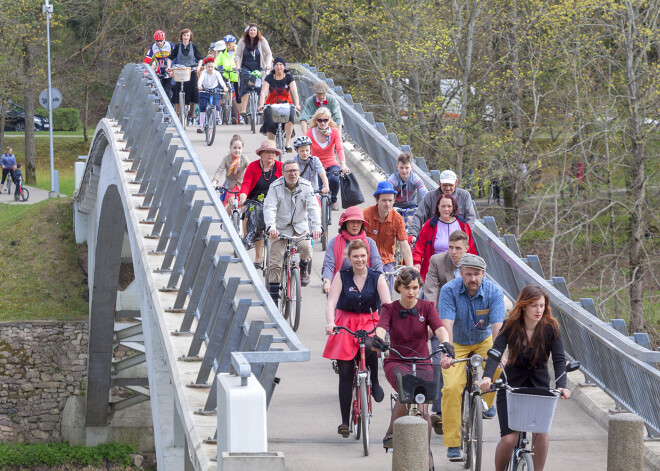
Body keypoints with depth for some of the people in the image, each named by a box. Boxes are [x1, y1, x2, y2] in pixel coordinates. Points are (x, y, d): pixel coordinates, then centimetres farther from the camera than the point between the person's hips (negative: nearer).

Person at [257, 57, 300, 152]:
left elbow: (294, 92, -14)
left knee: (290, 116, -34)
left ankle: (287, 143, -25)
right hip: (271, 104, 0)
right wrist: (261, 105, -33)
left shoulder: (289, 77, -3)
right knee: (270, 124, -25)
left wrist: (297, 105, -32)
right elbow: (263, 92, -15)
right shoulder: (269, 78, -4)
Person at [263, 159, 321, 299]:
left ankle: (304, 269, 10)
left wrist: (316, 226, -35)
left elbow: (313, 207, -18)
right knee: (275, 261, -8)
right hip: (280, 227, -1)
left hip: (300, 226, 1)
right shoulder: (276, 187, -14)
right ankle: (273, 295, 1)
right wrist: (271, 227, -41)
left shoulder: (306, 186, -10)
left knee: (306, 248, -26)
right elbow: (269, 208, -23)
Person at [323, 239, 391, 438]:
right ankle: (345, 421, 4)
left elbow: (387, 304, -12)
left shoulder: (377, 278, -2)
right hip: (345, 323, 1)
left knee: (369, 346, -37)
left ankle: (374, 382, -8)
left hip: (370, 321, -1)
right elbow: (331, 302, -11)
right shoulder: (342, 277, -3)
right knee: (345, 373, -4)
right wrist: (330, 322, -31)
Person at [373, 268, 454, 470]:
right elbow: (381, 327, -20)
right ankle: (391, 433, -15)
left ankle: (426, 453, 12)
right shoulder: (390, 309, -1)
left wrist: (445, 342, -38)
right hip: (396, 362, -2)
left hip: (422, 363, 2)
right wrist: (378, 338, -45)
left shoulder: (426, 307, 1)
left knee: (422, 408, -9)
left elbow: (439, 328, -16)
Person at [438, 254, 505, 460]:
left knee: (497, 367, -28)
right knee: (451, 388, -19)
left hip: (484, 342, 1)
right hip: (457, 344, -1)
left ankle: (486, 402, 5)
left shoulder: (493, 292, -18)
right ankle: (452, 443, -10)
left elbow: (497, 326, -26)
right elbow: (447, 325, -30)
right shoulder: (449, 290, -21)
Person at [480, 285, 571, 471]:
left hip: (539, 386, 1)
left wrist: (561, 386, -34)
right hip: (511, 385, -1)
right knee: (509, 439, -12)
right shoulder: (511, 326, -12)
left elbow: (559, 359, -16)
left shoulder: (550, 328, -11)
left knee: (542, 433, -20)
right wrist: (487, 377, -42)